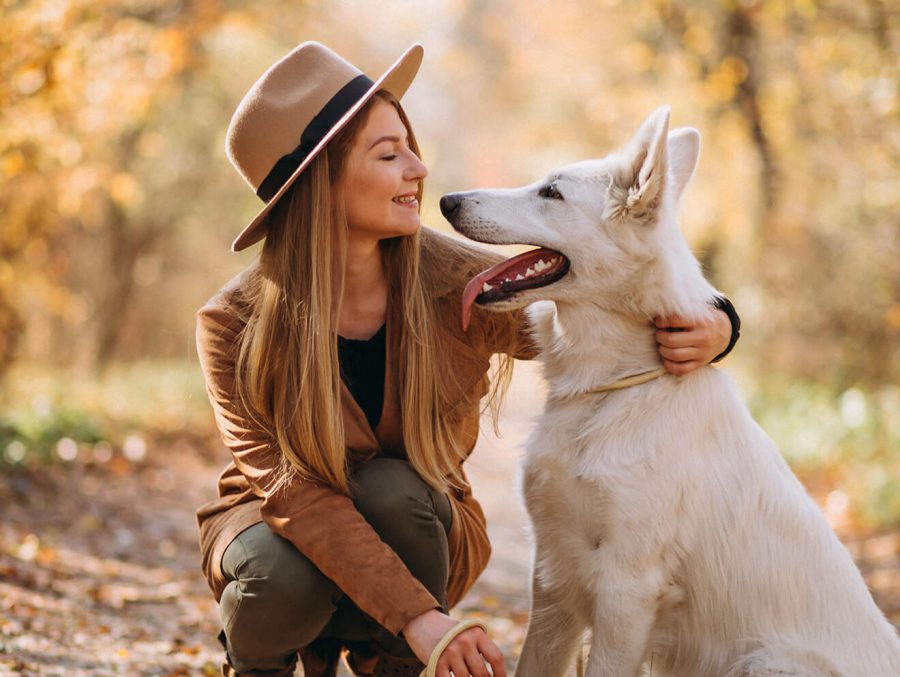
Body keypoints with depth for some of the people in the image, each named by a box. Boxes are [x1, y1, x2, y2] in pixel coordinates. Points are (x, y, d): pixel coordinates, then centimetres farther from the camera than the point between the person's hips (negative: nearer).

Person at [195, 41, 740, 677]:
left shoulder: (459, 286, -18)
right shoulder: (237, 322, -22)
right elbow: (292, 483, -31)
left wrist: (709, 332, -29)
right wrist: (415, 614, -42)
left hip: (412, 528, 1)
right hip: (281, 525, -1)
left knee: (391, 489, -33)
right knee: (289, 576, -35)